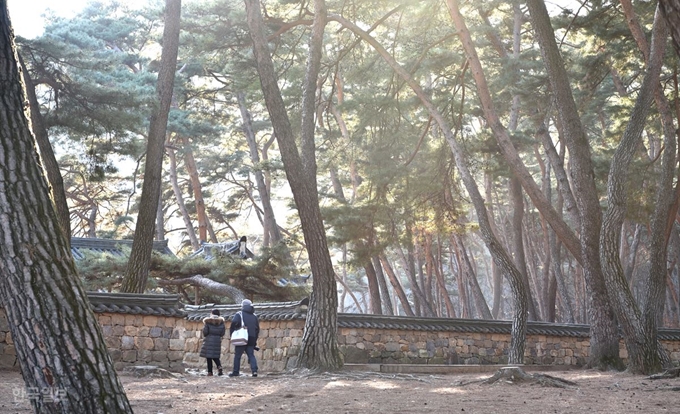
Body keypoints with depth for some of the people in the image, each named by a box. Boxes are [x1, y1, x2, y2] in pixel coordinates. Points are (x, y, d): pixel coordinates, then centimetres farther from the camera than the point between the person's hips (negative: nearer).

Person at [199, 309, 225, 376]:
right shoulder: (221, 322, 5)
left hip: (209, 340, -3)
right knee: (215, 356, 13)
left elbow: (205, 332, -8)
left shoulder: (208, 321, -4)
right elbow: (222, 333, 4)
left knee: (209, 356, 1)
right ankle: (219, 366, -11)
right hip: (217, 340, 3)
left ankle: (210, 371, -2)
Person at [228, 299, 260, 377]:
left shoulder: (239, 315, -3)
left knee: (237, 355, 6)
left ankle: (235, 372, 9)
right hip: (251, 340, 4)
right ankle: (254, 370, -9)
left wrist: (232, 335, -3)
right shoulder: (254, 316, 13)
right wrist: (255, 341, 21)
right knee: (251, 355, 7)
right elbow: (257, 329, 16)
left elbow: (233, 324, -16)